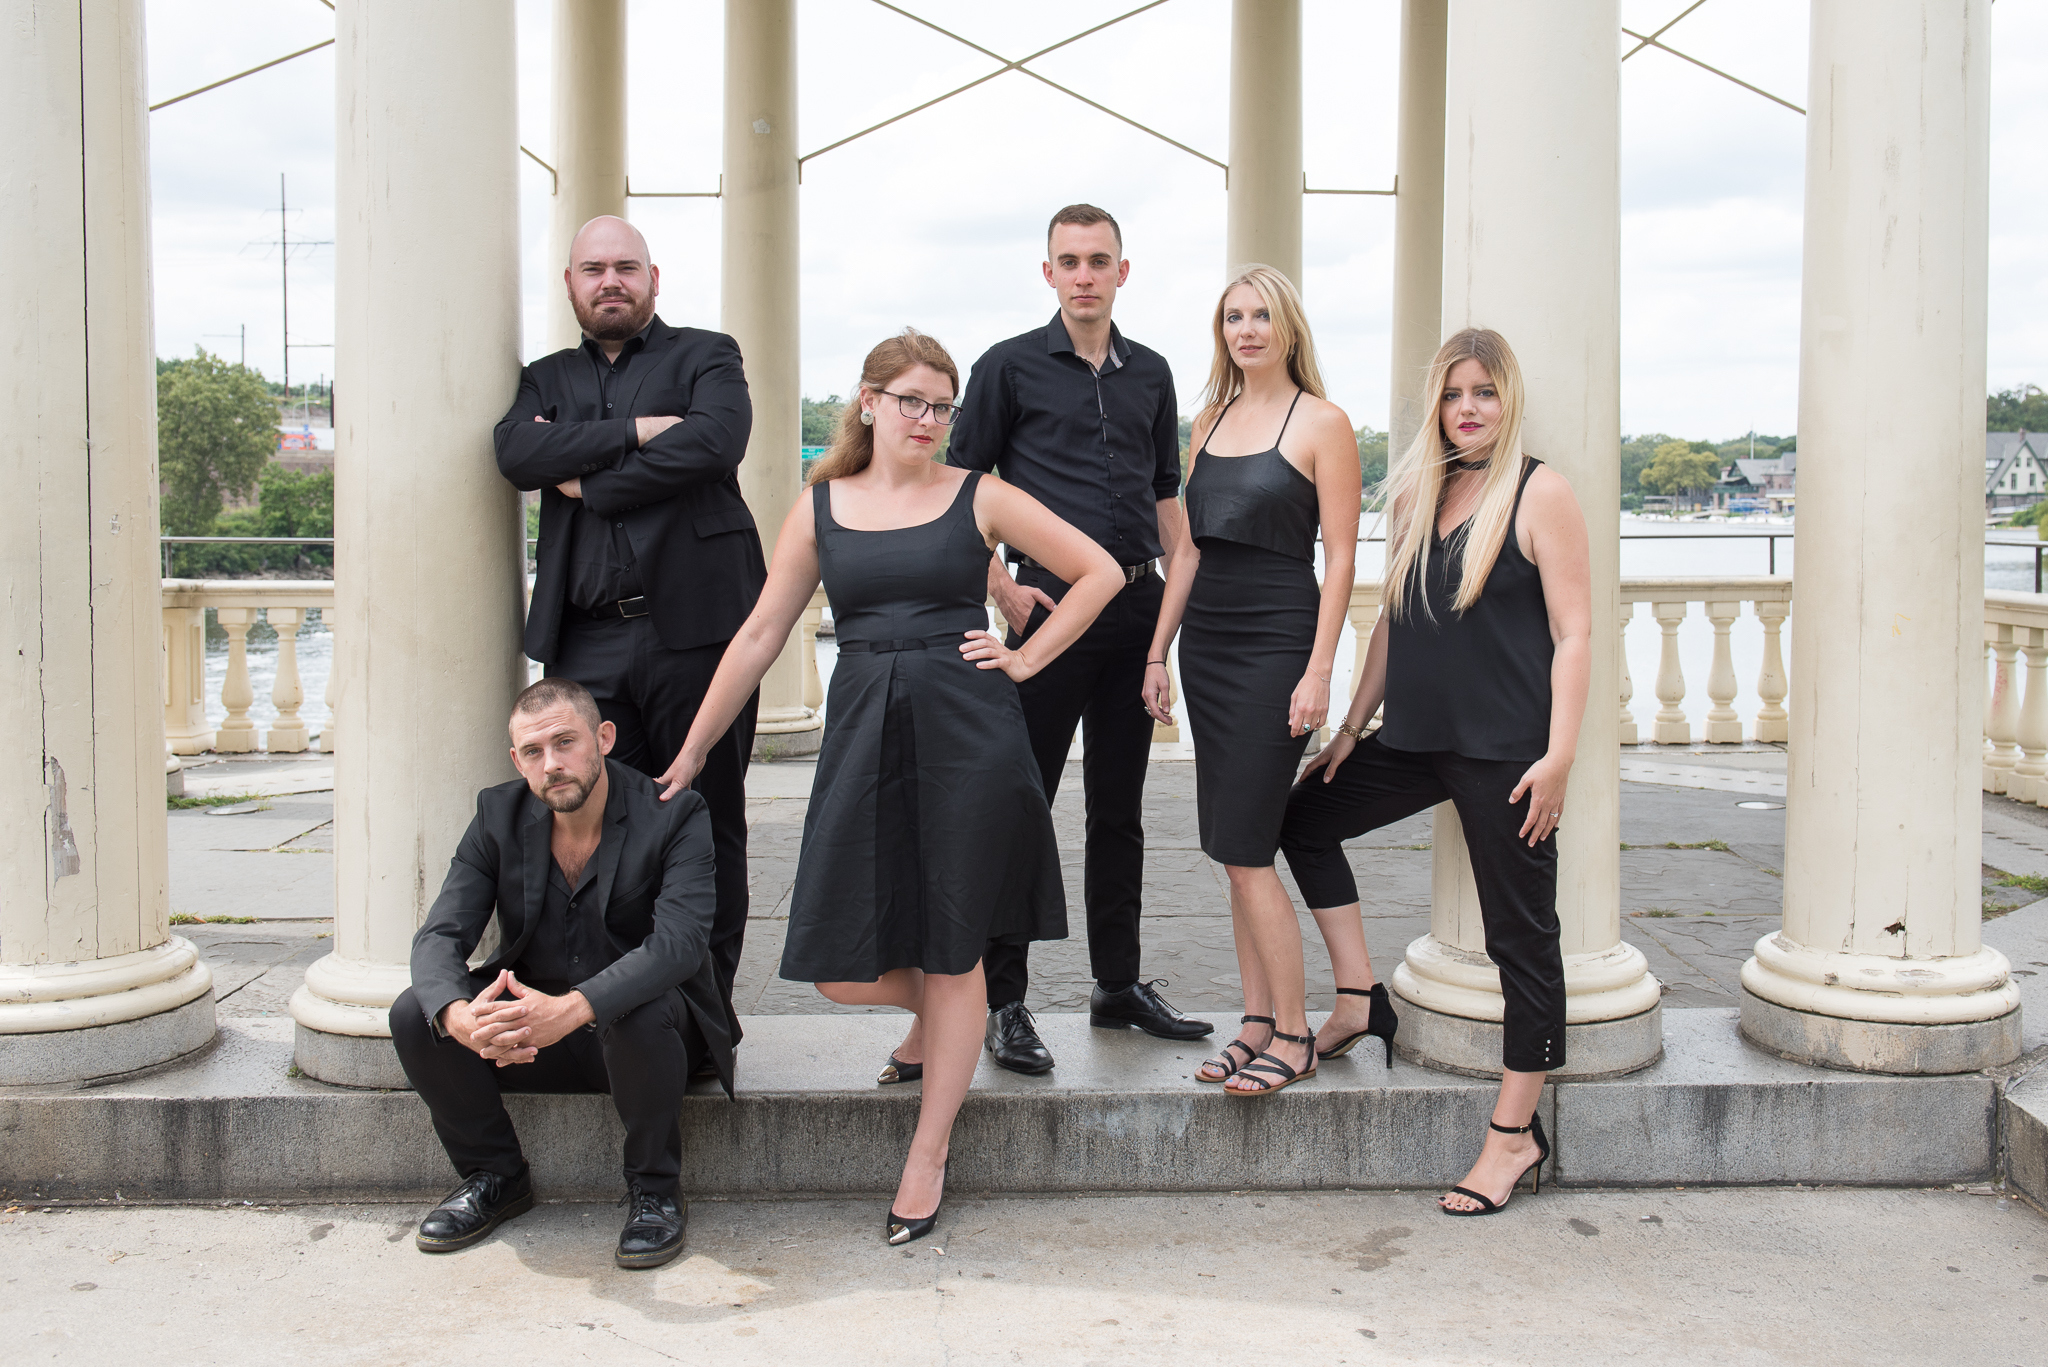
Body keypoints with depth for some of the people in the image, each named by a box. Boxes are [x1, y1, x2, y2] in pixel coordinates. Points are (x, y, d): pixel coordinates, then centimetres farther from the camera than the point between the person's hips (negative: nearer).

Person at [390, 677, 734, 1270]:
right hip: (526, 1030, 4)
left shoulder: (675, 815, -17)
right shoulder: (499, 815, -4)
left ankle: (655, 1189, -11)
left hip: (651, 1026, -4)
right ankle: (495, 1176, 4)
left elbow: (679, 943, -31)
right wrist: (459, 1016, -36)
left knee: (640, 1015, -37)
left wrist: (569, 1010, -47)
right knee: (415, 1014, -18)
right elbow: (440, 936, -12)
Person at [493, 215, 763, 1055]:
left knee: (708, 821, 1)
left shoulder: (705, 356, 11)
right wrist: (632, 433, -10)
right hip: (590, 640, 3)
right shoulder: (548, 379, 21)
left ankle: (708, 1001, 11)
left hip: (695, 623, -3)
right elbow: (517, 453, 0)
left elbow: (716, 440, -11)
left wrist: (590, 482, -5)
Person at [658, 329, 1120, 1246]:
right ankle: (934, 1017, 35)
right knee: (842, 968, -1)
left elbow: (1100, 571, 9)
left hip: (967, 734, -2)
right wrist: (692, 750, 11)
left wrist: (1026, 659, 2)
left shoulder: (979, 498, 4)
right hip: (862, 733, 2)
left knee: (951, 952, 5)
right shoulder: (821, 508, 8)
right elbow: (761, 634, 11)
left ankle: (927, 1156, 20)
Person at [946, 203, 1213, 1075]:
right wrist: (1003, 588, -9)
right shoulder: (1011, 366, 1)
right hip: (1051, 602, -5)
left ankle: (1119, 985, 23)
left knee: (1120, 809, 12)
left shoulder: (1150, 373, 15)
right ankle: (1003, 1000, 4)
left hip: (1136, 607, 5)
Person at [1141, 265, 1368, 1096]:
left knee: (1243, 850, -8)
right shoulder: (1210, 420, 13)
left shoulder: (1321, 424, -4)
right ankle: (1259, 1024, 18)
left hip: (1277, 645, -6)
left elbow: (1340, 557, -8)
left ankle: (1293, 1037, 5)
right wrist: (1157, 653, 11)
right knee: (1236, 853, 9)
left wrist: (1318, 672, -14)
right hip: (1207, 642, 6)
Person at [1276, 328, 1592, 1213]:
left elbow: (1573, 633, -10)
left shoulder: (1540, 492, -6)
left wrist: (1560, 753, -17)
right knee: (1305, 818, 15)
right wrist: (1354, 723, 15)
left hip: (1505, 751, -7)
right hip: (1418, 740, 7)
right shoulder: (1416, 494, 12)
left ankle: (1515, 1136, 11)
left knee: (1521, 935, 1)